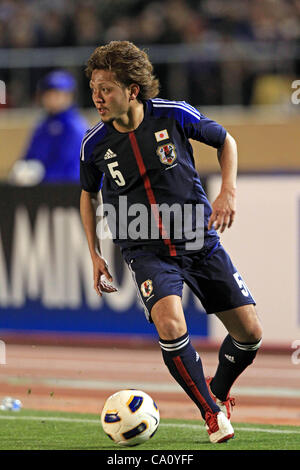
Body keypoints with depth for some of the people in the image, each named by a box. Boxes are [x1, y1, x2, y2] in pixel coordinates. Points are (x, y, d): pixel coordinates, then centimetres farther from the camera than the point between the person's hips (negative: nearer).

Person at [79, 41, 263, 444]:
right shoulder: (94, 144, -8)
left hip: (200, 240, 1)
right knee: (170, 324, -28)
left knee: (249, 331, 0)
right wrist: (95, 256, 8)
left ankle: (218, 391, 32)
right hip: (147, 251, -1)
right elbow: (89, 195, 13)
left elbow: (224, 140, 7)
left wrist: (228, 191, -6)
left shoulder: (174, 115, -11)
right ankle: (212, 413, -7)